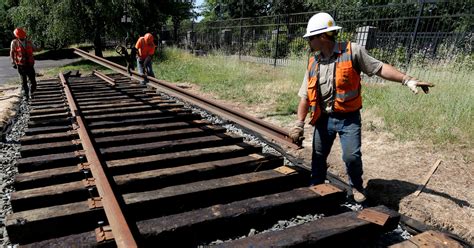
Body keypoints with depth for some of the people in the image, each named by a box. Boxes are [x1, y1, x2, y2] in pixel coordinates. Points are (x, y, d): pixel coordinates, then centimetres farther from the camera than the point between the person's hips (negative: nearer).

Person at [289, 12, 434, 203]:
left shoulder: (352, 51, -9)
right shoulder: (313, 63, 2)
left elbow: (379, 68, -3)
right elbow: (305, 96, 1)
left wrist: (407, 80, -11)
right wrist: (299, 124, -3)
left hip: (348, 117, -4)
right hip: (324, 118, 4)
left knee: (352, 156, -7)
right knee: (318, 156, 12)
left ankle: (356, 187, 22)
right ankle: (316, 186, 34)